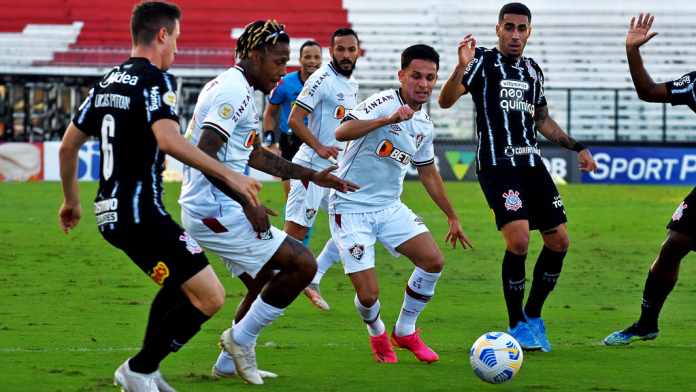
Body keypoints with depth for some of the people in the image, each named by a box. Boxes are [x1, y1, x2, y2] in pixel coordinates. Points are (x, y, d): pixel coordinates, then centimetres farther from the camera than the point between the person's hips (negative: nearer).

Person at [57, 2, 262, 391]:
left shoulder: (107, 83, 14)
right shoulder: (156, 80, -12)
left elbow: (69, 145, 19)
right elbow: (168, 140, -29)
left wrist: (72, 200, 32)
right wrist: (228, 175, -26)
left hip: (110, 211, 10)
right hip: (140, 211, -10)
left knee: (181, 280, 29)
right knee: (210, 296, -9)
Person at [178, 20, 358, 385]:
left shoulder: (232, 88, 17)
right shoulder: (235, 91, -16)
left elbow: (255, 155, 28)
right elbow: (205, 156, -25)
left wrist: (311, 175, 28)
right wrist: (247, 202, -22)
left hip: (204, 210, 11)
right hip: (217, 211, -11)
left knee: (266, 282, 22)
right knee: (302, 265, -9)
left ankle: (229, 362, 27)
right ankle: (241, 338, 1)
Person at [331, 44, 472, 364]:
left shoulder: (424, 124, 7)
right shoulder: (384, 103, -18)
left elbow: (428, 173, 23)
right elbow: (342, 133, -35)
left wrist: (452, 217, 27)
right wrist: (389, 119, -46)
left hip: (389, 206, 7)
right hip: (351, 207, -7)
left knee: (433, 261, -9)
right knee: (368, 295, -12)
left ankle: (404, 332, 13)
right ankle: (377, 334, 25)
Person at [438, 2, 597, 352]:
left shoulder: (533, 70, 15)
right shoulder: (483, 62, -3)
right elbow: (446, 101, -15)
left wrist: (576, 147, 22)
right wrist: (461, 67, -32)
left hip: (531, 163, 7)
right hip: (496, 164, -7)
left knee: (559, 241, 4)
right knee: (518, 240, -21)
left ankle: (533, 317, 21)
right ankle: (517, 326, -5)